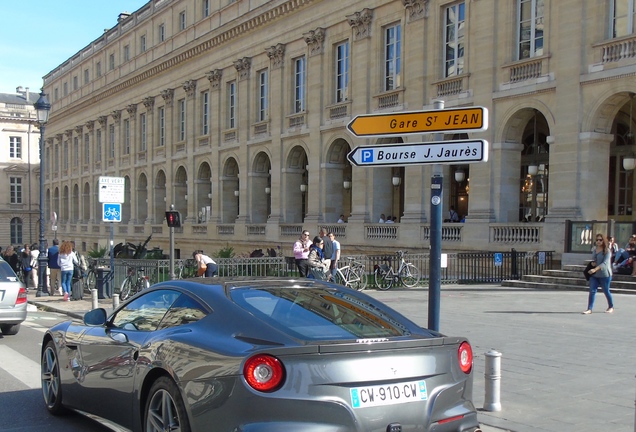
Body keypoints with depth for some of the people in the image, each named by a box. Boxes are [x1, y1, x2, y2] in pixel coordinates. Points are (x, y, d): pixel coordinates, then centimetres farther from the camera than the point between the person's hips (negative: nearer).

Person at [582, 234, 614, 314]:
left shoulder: (607, 251, -11)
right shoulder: (594, 250, 10)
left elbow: (605, 263, -21)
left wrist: (595, 269, -33)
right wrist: (592, 262, 0)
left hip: (604, 275, -5)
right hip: (594, 275, 5)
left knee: (606, 291, 9)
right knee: (592, 291, -4)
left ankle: (611, 307, 30)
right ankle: (589, 309, -6)